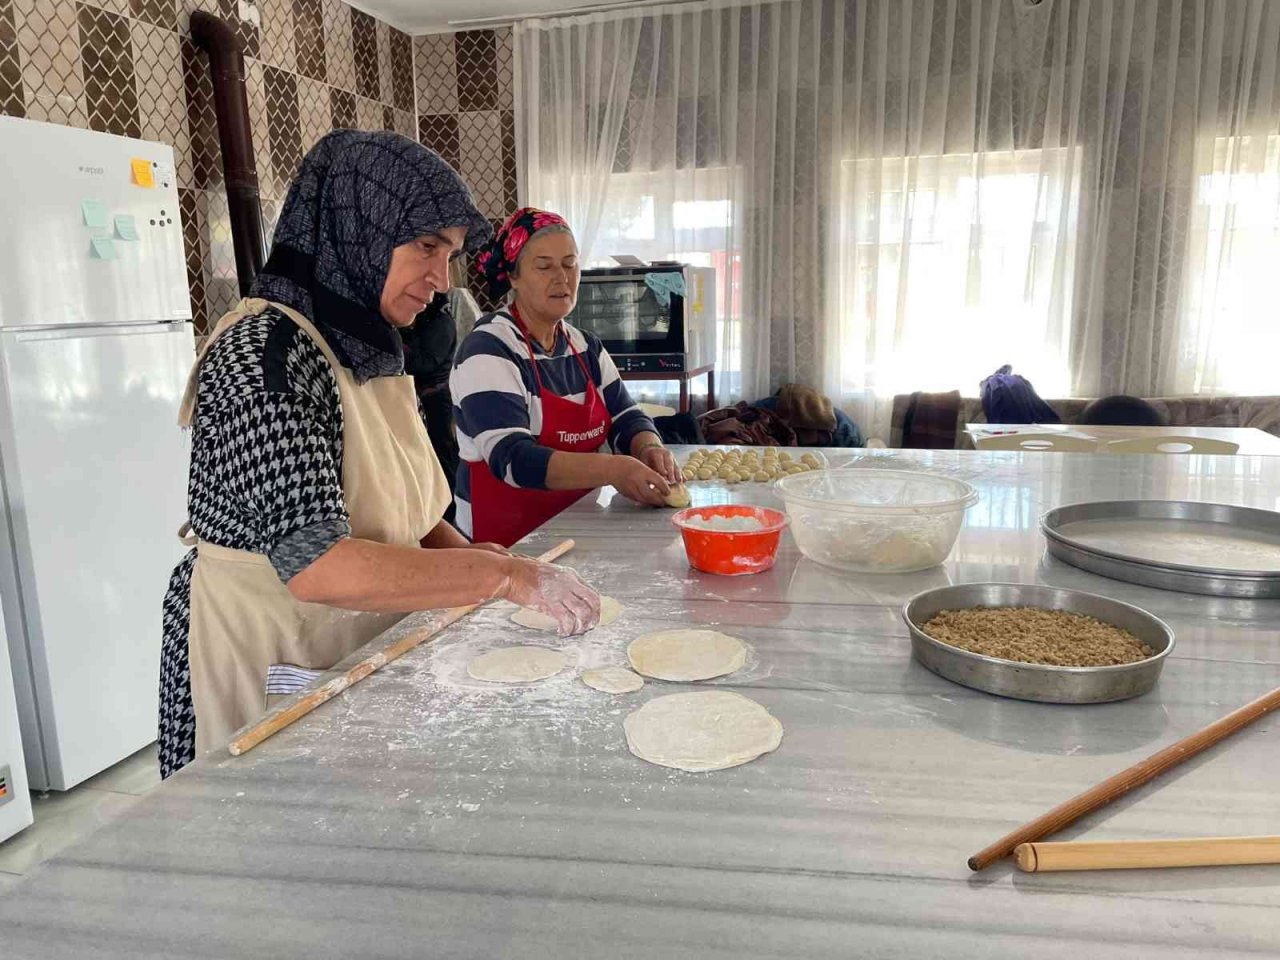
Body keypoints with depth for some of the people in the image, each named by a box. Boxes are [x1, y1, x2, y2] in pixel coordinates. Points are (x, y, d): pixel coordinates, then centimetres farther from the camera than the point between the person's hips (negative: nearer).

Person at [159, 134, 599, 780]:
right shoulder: (265, 354, -22)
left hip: (363, 662, 8)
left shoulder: (368, 352, 6)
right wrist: (503, 573, -29)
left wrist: (473, 556, -5)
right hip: (269, 672, -8)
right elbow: (315, 564, -31)